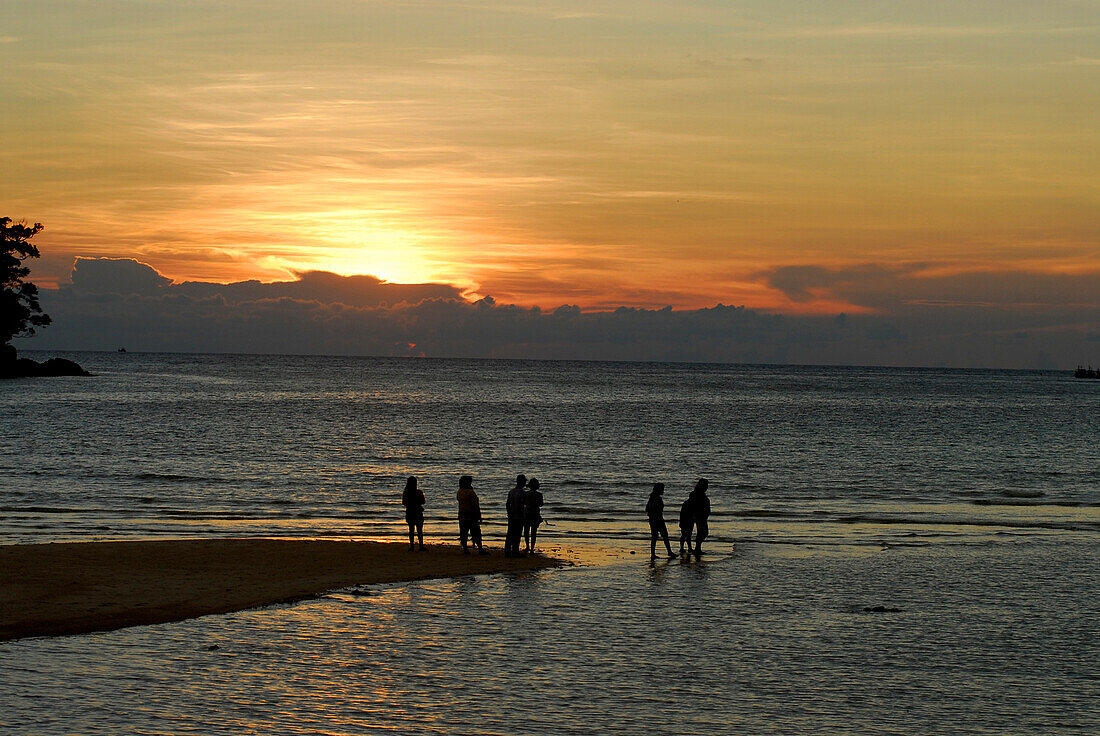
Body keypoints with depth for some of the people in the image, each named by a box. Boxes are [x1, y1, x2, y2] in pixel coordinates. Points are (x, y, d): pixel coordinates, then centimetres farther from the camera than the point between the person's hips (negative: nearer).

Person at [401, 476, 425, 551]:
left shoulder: (405, 493, -6)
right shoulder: (419, 492, -13)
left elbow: (404, 503, 2)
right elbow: (423, 502, -3)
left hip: (409, 512, 2)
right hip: (418, 513, -2)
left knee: (411, 530, 9)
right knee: (419, 530, 3)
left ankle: (411, 546, 6)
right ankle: (421, 545, -1)